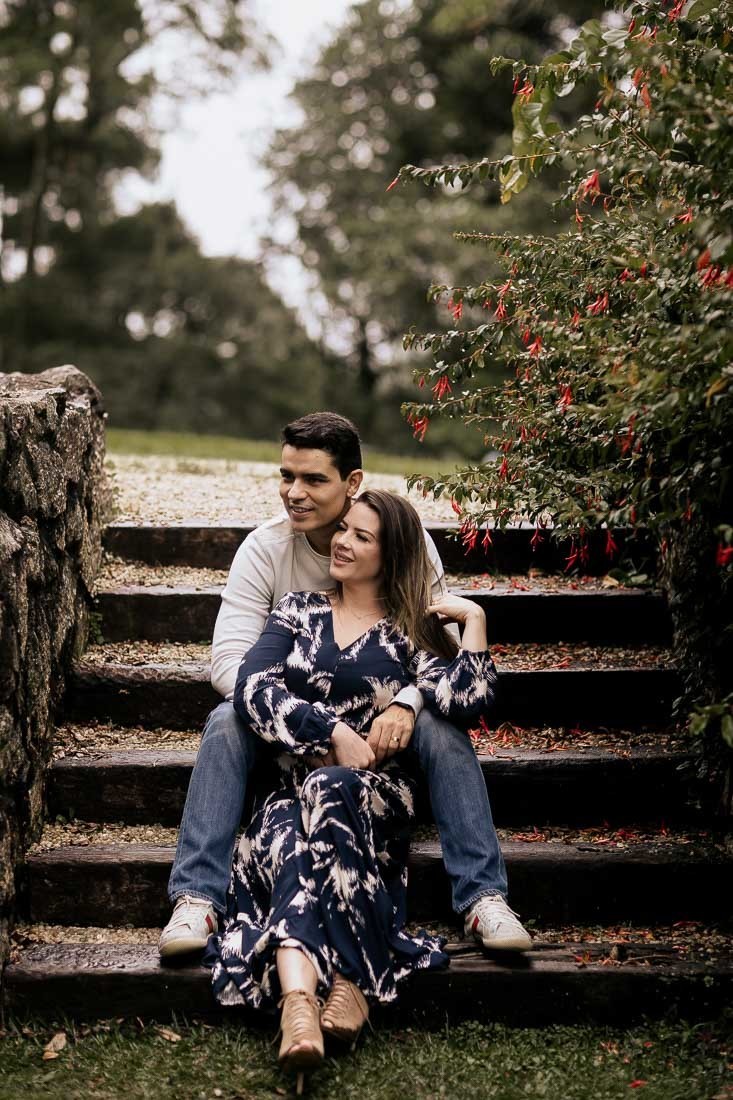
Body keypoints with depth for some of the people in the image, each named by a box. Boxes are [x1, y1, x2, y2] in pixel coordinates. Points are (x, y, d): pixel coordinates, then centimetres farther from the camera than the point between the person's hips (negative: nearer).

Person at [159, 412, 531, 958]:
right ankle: (197, 898, -29)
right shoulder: (264, 549, -11)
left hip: (383, 709, 0)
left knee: (441, 724, -31)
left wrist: (406, 703, -37)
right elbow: (230, 660, -18)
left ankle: (483, 897, -27)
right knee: (227, 723, -29)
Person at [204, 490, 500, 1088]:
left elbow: (465, 701, -6)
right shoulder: (300, 611, 18)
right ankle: (301, 998, -56)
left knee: (330, 793, -37)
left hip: (376, 790, -1)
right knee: (288, 837, -35)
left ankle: (297, 998, -41)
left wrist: (474, 619, -2)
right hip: (293, 785, 2)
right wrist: (334, 731, -10)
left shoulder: (411, 629, 13)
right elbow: (252, 685, 0)